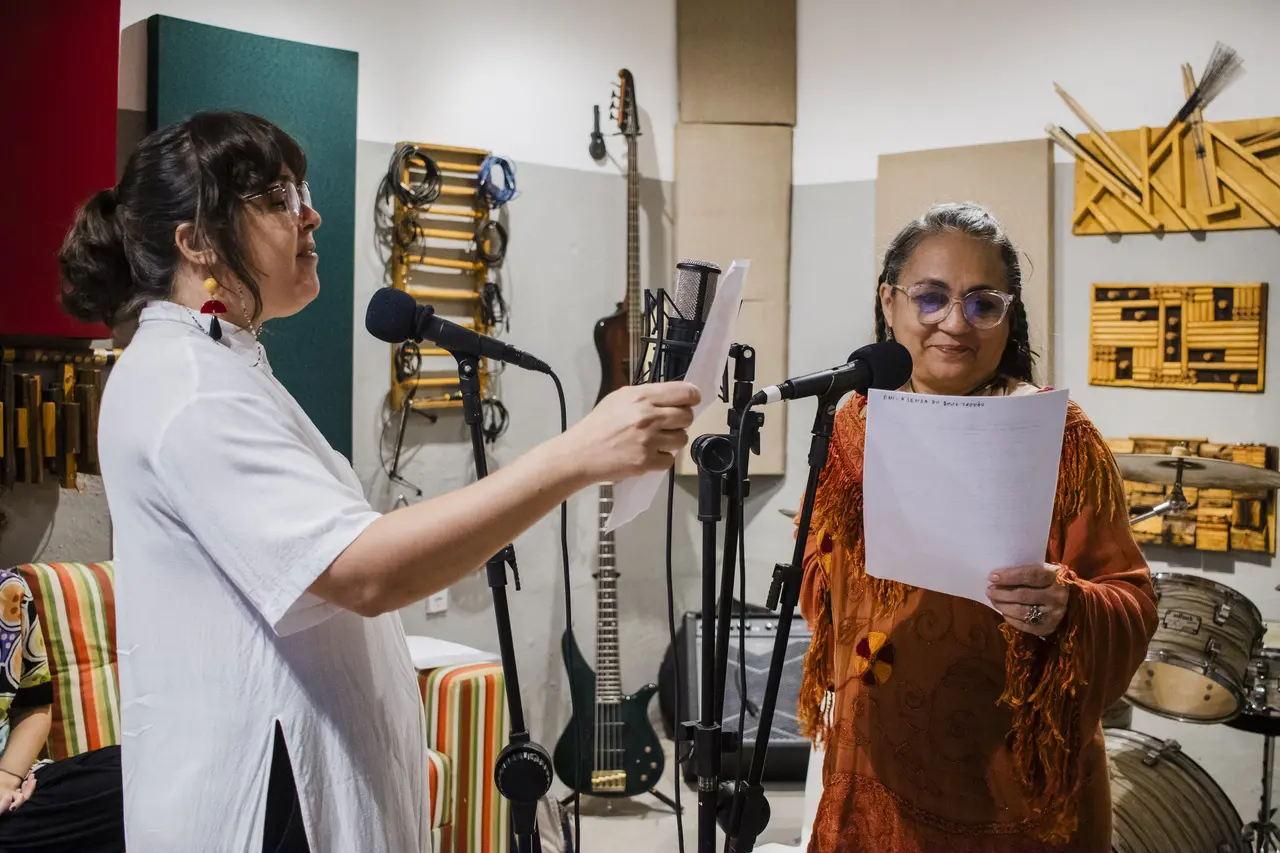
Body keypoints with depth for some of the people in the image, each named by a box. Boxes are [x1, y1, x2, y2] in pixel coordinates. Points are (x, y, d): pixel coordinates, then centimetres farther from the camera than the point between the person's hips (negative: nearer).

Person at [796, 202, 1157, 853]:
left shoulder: (1059, 437, -13)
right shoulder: (855, 424, -1)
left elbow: (1133, 603, -13)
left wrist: (1066, 609, -31)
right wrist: (833, 678, 3)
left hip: (1011, 782, -3)